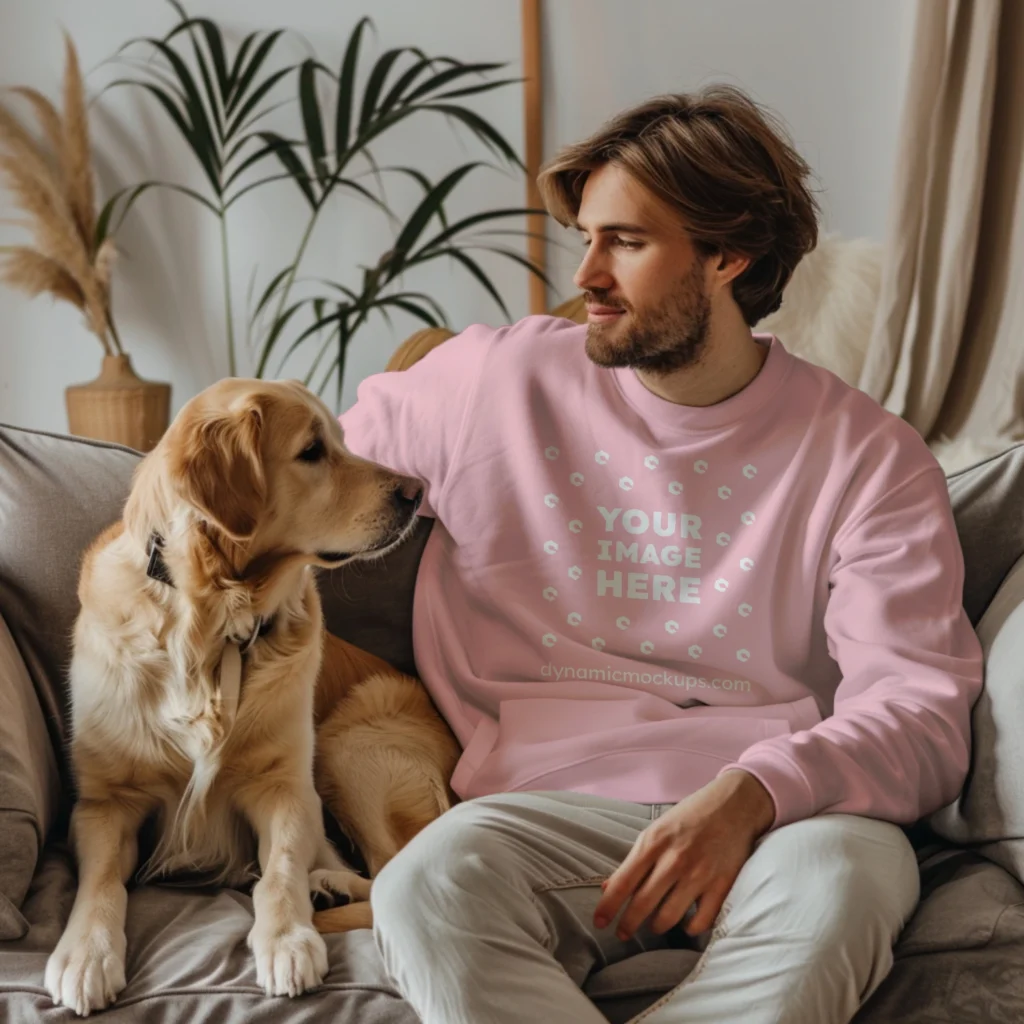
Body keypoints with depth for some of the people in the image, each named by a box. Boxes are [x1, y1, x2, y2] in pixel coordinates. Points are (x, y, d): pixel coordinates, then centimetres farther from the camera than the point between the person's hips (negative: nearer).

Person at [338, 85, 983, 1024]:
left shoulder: (867, 455, 5)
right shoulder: (497, 382, 11)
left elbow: (922, 709, -3)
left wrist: (750, 794, -21)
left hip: (787, 813, 0)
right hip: (560, 801, 1)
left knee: (832, 881, -38)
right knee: (428, 884, -34)